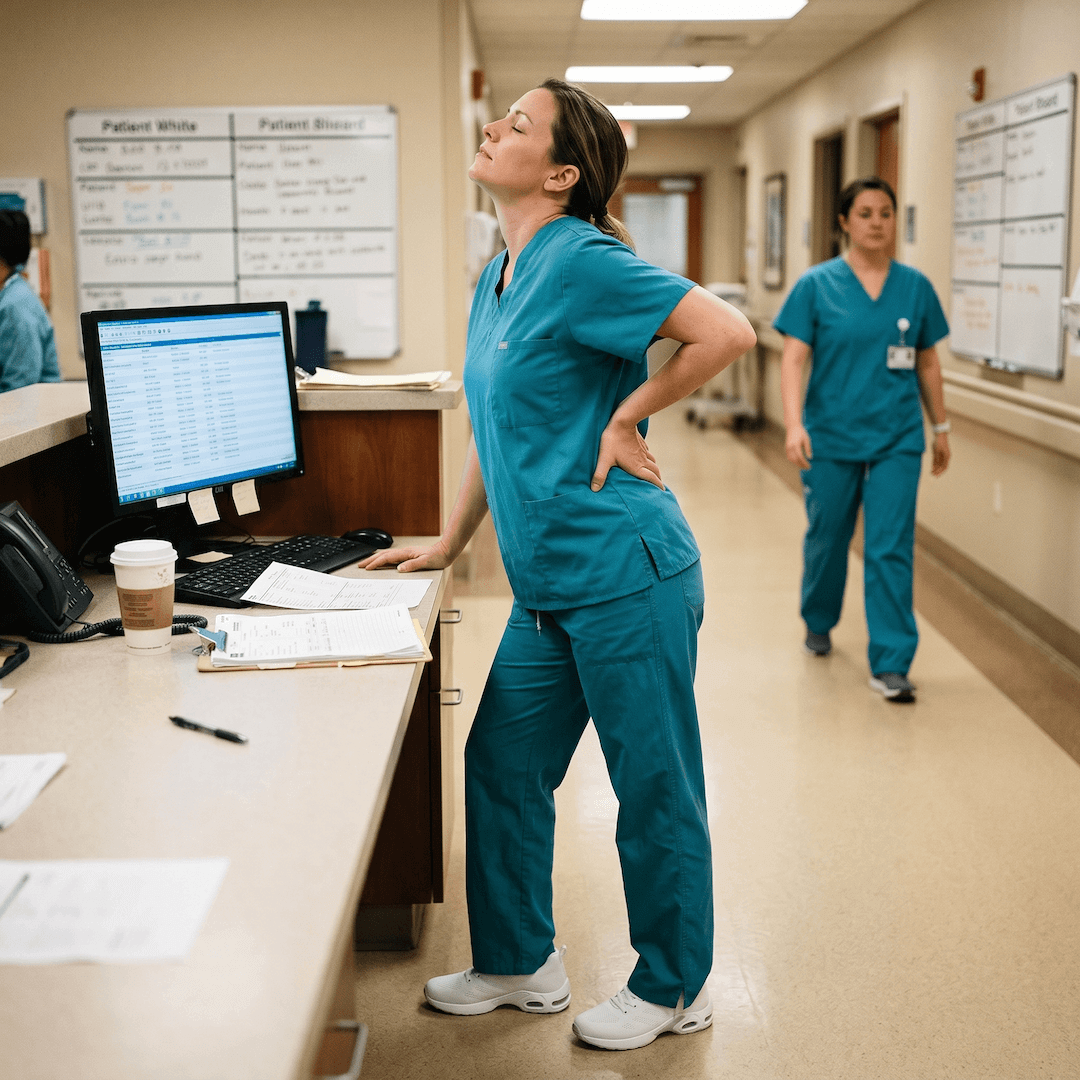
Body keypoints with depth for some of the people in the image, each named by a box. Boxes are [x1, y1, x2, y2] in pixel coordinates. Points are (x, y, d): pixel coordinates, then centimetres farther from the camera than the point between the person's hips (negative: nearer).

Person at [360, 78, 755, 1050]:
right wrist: (449, 545, 23)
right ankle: (520, 965, 34)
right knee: (502, 769, 16)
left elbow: (727, 332, -23)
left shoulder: (581, 261, -14)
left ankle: (673, 989, 24)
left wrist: (624, 419, -15)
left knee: (656, 789, 6)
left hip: (626, 575, -9)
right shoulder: (500, 274, 13)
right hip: (548, 585, 9)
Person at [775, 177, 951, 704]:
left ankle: (890, 666, 0)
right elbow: (793, 358, -9)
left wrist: (941, 427, 16)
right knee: (826, 539, 15)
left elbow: (927, 363, 13)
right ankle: (818, 622, 41)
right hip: (830, 440, -1)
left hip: (896, 441, 1)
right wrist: (794, 423, -21)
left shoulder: (915, 286, 5)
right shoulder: (816, 284, -3)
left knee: (891, 551, -5)